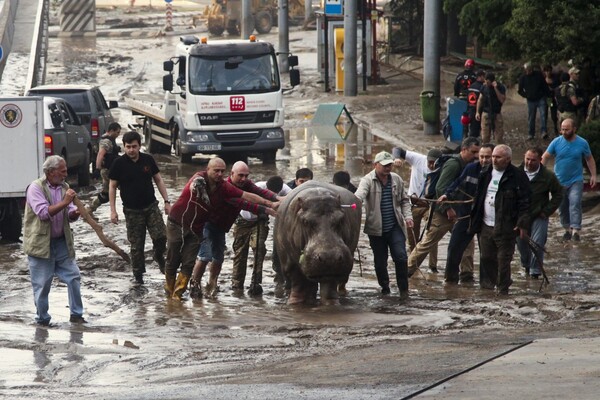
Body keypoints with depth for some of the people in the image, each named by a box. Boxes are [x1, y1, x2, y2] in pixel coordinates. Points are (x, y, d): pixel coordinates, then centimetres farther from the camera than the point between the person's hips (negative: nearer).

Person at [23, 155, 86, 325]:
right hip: (41, 243, -6)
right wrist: (65, 202, -25)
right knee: (42, 284, 0)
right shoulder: (36, 188, -12)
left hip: (61, 241, 6)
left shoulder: (64, 187, 8)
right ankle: (42, 319, 13)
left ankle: (76, 314, 13)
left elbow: (70, 214, 9)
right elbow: (44, 213, -23)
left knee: (73, 276, 3)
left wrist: (74, 213, -15)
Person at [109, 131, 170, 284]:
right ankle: (138, 273, 17)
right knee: (136, 245, 2)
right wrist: (113, 211, -5)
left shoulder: (148, 160, 0)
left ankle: (159, 257, 18)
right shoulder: (119, 163, -7)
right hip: (132, 211, -2)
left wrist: (167, 202, 6)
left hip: (151, 206, 2)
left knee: (161, 236, -12)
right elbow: (112, 186, -1)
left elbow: (158, 180, 10)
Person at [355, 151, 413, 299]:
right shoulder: (368, 180, -7)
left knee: (400, 256, -10)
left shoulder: (396, 179, 7)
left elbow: (404, 200, 19)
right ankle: (384, 287, 26)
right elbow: (359, 194, -26)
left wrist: (407, 216, 5)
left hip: (395, 226, 2)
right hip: (376, 228, -2)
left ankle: (403, 289, 1)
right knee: (380, 260, 7)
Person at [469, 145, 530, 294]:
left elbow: (524, 202, -9)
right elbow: (478, 198, 18)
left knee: (503, 260, -1)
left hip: (505, 227, -6)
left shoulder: (517, 177, -7)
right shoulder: (485, 173, 12)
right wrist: (474, 220, 13)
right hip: (485, 225, 6)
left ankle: (503, 289, 7)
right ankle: (486, 286, 19)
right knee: (486, 258, 9)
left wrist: (523, 224, -15)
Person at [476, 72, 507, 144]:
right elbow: (480, 99, 12)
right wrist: (477, 112, 6)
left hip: (497, 115, -3)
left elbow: (502, 100, -19)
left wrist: (496, 88, -24)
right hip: (486, 114, 3)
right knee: (485, 138, 3)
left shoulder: (501, 87, -7)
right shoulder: (484, 87, 3)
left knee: (499, 138, -3)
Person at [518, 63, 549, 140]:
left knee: (543, 115, -15)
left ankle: (544, 132, -18)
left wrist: (545, 95, -1)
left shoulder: (538, 74, -3)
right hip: (531, 101, 2)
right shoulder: (523, 78, 0)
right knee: (531, 118, 5)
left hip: (541, 99, -2)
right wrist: (526, 95, -1)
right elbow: (520, 91, 9)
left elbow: (545, 85, 5)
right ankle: (531, 134, 15)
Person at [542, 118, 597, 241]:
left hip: (576, 181, -2)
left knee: (575, 204, -19)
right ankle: (567, 229, 25)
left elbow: (589, 159, 9)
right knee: (562, 207, 9)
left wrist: (593, 175, 3)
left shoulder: (582, 143, -5)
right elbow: (545, 157, 0)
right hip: (559, 181, 2)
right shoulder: (556, 142, -5)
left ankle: (576, 230, -24)